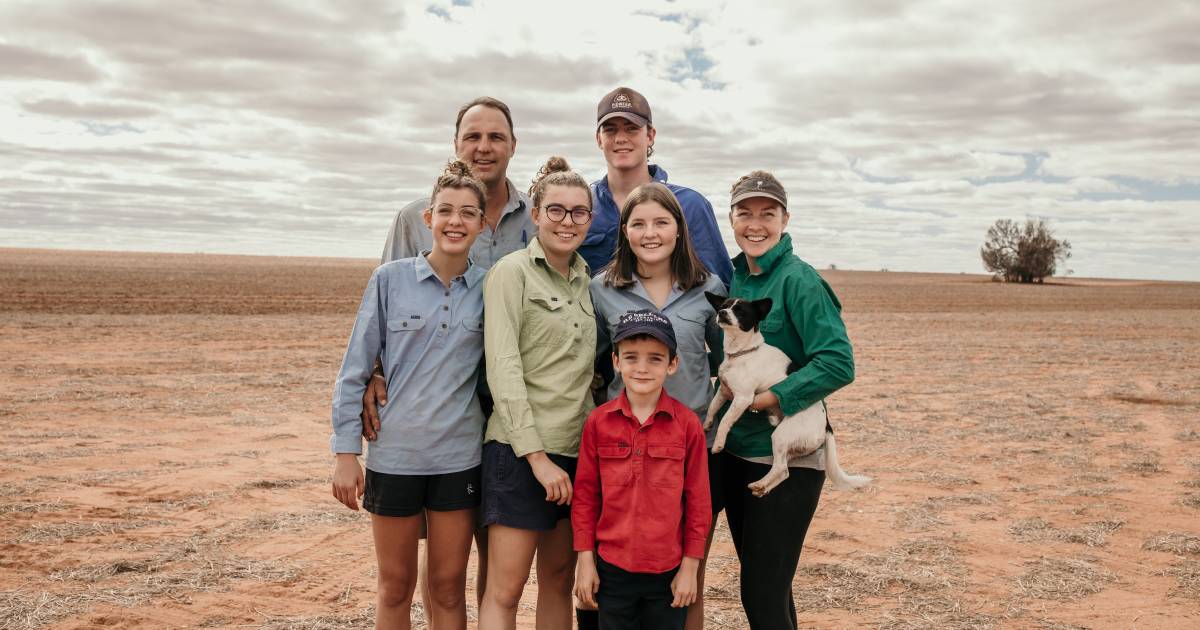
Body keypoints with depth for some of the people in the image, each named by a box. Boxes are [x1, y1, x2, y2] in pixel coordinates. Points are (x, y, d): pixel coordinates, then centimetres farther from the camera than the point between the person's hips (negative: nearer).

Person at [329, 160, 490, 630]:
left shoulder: (488, 289, -1)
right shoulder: (390, 280, -5)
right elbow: (355, 369, -3)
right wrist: (346, 453, -5)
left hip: (460, 457, 1)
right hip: (394, 454, -1)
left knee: (448, 588, 11)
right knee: (395, 586, 13)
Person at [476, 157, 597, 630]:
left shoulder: (585, 278, 13)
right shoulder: (512, 272, -7)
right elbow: (503, 369, -14)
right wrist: (537, 456, -18)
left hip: (575, 449, 7)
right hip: (521, 450, -6)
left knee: (560, 579, 14)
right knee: (504, 591, -3)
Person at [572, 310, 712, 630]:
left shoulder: (687, 423, -7)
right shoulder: (598, 421, -4)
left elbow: (698, 499, -2)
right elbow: (585, 494, 1)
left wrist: (690, 567, -1)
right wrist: (585, 559, 1)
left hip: (669, 571, -1)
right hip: (612, 568, 1)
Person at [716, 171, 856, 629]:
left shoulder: (798, 280, -13)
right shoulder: (733, 278, 8)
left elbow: (838, 364, -20)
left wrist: (766, 398, -21)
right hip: (735, 451, 7)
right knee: (757, 582, 17)